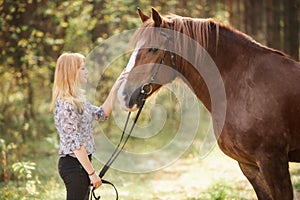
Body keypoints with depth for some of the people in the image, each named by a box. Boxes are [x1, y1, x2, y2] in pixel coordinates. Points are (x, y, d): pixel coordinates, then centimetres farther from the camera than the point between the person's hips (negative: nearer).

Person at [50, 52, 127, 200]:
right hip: (73, 165, -10)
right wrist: (92, 173, -19)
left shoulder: (77, 100, 12)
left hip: (80, 163, 10)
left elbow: (102, 114, 23)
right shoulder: (66, 104, -18)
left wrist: (115, 88, 17)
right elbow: (74, 143, -21)